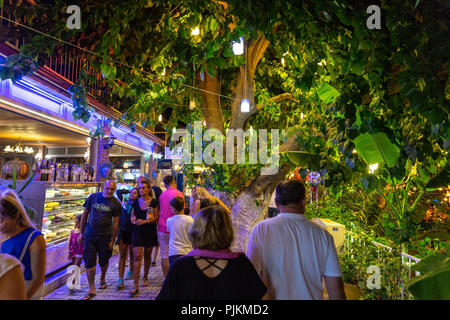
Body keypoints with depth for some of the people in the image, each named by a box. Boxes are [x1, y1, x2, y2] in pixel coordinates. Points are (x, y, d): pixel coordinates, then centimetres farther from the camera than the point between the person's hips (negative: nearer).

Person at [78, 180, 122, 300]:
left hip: (104, 236, -1)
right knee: (89, 263, 0)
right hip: (89, 235, 1)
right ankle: (91, 290, 10)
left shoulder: (116, 204, -5)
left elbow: (115, 223, -3)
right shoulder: (93, 197, -1)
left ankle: (102, 279, 42)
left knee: (103, 261, 14)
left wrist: (112, 240, -4)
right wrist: (81, 232, 7)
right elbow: (85, 214, 7)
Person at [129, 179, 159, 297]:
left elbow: (156, 217, -6)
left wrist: (144, 221, -18)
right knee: (137, 257, -6)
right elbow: (132, 216, 15)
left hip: (150, 232, -1)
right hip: (137, 231, 2)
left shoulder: (154, 202, -3)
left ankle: (145, 278, 34)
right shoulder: (136, 202, 6)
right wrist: (133, 220, -8)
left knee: (147, 256, 12)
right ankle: (136, 286, -5)